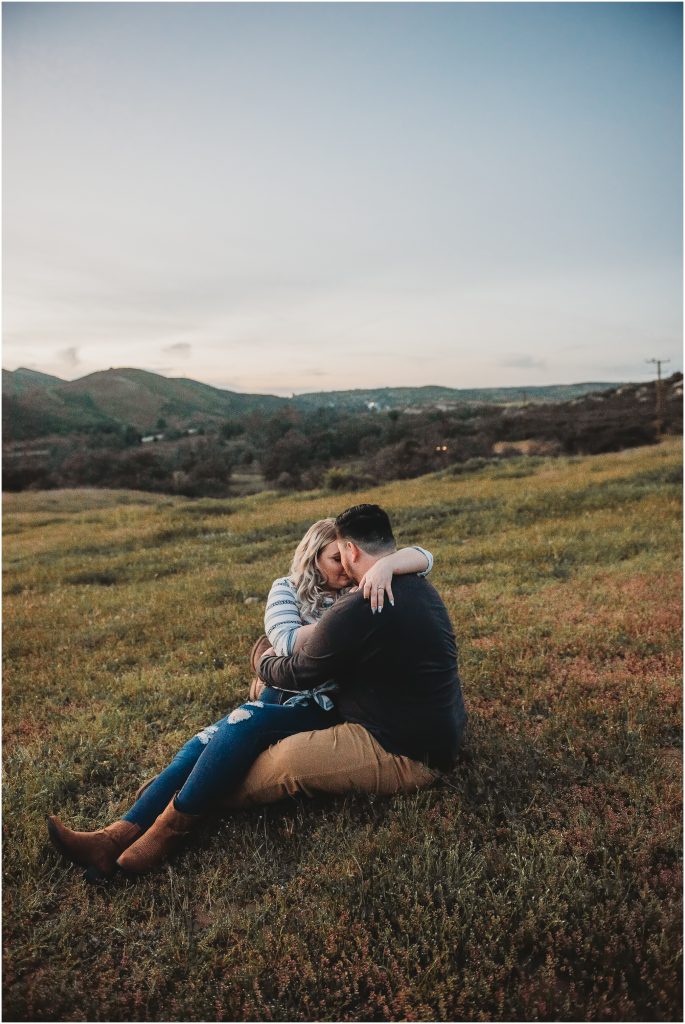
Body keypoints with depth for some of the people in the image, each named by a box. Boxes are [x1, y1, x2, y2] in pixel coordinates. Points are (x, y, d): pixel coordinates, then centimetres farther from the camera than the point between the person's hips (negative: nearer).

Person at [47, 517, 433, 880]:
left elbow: (423, 557, -7)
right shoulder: (287, 589, 7)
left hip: (327, 707, -3)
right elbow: (289, 644, -9)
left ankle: (168, 829, -23)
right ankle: (119, 835, -24)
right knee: (206, 742, -21)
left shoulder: (361, 590, 4)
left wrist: (385, 566, -28)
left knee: (248, 721, -29)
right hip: (281, 695, 3)